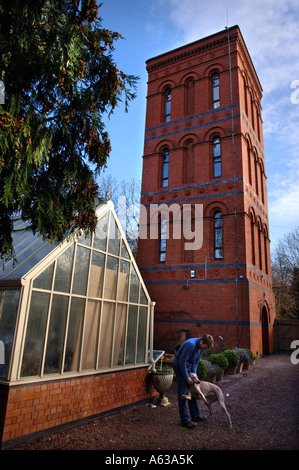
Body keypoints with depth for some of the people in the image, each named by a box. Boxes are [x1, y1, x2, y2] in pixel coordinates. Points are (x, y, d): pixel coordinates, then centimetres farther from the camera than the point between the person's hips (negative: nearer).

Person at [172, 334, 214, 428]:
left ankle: (195, 416, 23)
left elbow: (196, 362, 8)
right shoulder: (191, 344, -31)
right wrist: (187, 377, -20)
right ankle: (185, 420, -1)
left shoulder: (201, 347, -5)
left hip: (188, 366, 9)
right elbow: (182, 361, -26)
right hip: (179, 365, -8)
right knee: (183, 392, -7)